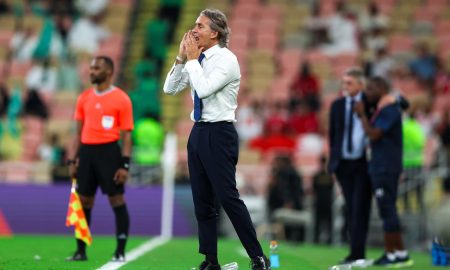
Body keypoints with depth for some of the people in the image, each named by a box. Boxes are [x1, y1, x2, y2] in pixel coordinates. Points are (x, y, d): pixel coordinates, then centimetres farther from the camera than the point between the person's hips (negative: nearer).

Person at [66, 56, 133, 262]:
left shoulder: (121, 99, -2)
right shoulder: (84, 98, 12)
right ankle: (81, 251, 11)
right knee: (83, 202, 5)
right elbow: (78, 132, 16)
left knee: (117, 200, -4)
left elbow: (126, 135, -4)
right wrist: (72, 160, 10)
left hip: (109, 152, -5)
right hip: (86, 152, 5)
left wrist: (125, 165, -11)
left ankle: (120, 251, 1)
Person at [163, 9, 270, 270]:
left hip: (219, 133, -8)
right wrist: (181, 58, -1)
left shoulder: (227, 59, -12)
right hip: (198, 131, 8)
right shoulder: (197, 61, 10)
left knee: (228, 197, -10)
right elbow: (170, 89, 9)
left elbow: (204, 89, -24)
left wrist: (193, 59, -13)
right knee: (202, 200, 8)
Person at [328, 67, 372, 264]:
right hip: (344, 164, 3)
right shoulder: (337, 105, 10)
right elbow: (333, 134, 14)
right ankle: (357, 253, 8)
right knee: (350, 209, 4)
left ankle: (357, 253, -11)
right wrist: (333, 162, 11)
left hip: (363, 163, -3)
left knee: (360, 207, -9)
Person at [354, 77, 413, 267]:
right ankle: (389, 253, 11)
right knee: (386, 210, 10)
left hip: (385, 168, -10)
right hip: (380, 167, 10)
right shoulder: (384, 108, 17)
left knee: (387, 210, -9)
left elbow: (373, 135, -21)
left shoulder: (389, 110, -15)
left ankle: (401, 254, -9)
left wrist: (362, 114, -11)